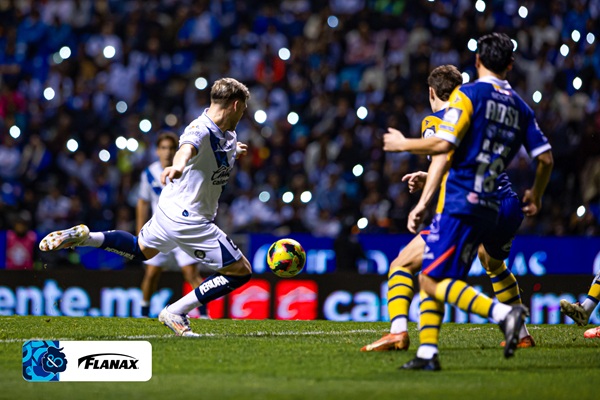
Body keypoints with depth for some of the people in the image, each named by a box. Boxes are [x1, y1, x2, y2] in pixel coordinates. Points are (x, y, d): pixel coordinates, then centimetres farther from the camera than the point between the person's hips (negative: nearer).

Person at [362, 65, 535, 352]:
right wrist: (428, 179, 39)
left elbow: (442, 156, -16)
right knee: (494, 265, 38)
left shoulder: (434, 121, 5)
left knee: (402, 265, 0)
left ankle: (398, 332, -21)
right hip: (510, 208, 6)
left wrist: (422, 204, -23)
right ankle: (521, 334, 37)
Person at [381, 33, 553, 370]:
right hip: (489, 209, 7)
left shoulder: (469, 94, -5)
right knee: (432, 278, 13)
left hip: (459, 203, -7)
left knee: (434, 281, -10)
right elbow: (546, 158, 12)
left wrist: (403, 144, 1)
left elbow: (444, 144, -16)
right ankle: (428, 353, 5)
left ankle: (503, 313, -25)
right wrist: (535, 196, 30)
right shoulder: (519, 106, 14)